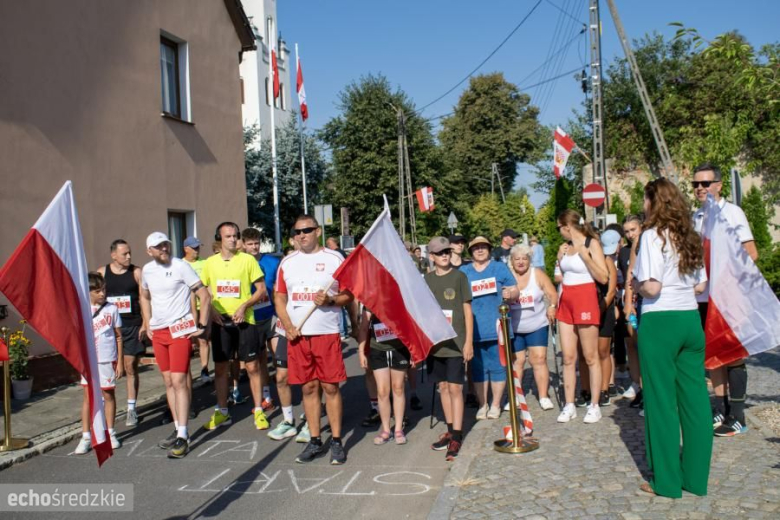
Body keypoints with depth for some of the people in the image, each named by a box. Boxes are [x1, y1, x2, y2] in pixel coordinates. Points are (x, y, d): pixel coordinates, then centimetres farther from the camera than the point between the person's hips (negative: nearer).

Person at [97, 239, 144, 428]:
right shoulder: (102, 273, 4)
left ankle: (131, 409, 11)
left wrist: (145, 324, -8)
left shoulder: (136, 273, 0)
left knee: (130, 367, 2)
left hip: (132, 326, -1)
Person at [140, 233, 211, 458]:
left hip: (180, 329, -6)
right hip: (158, 333, 6)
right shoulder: (147, 270, 7)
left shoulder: (181, 266, -10)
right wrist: (147, 325, 17)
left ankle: (183, 437, -6)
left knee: (179, 381, -10)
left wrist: (202, 326, -10)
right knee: (168, 382, 11)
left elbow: (204, 295, -9)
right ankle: (178, 429, 22)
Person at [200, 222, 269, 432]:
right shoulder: (210, 262, 6)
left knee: (252, 366, 2)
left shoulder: (247, 260, -3)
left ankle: (258, 411, 14)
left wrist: (244, 306, -16)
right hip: (220, 321, 3)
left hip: (244, 320, -3)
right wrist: (211, 309, -4)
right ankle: (222, 412, 23)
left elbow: (262, 289, -2)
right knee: (220, 367, 10)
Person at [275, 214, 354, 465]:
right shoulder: (287, 262, 11)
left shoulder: (334, 259, 1)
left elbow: (349, 295, 2)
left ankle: (336, 441, 12)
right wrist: (287, 326, -2)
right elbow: (279, 297, 13)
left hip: (327, 333, -3)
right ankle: (315, 441, 19)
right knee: (309, 388, 9)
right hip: (297, 335, 3)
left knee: (330, 387, 0)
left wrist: (330, 300, -18)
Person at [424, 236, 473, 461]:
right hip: (435, 342, 4)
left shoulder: (459, 276, -3)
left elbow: (467, 310, -2)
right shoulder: (427, 279, 7)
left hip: (456, 342, -4)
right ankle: (450, 430, 23)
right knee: (443, 386, 10)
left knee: (455, 388, -4)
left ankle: (457, 437, 3)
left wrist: (469, 341, -7)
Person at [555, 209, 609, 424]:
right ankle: (569, 405, 11)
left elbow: (603, 278, -15)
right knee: (568, 357, 5)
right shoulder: (566, 246, 13)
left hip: (585, 300, -7)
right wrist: (559, 259, 10)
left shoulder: (591, 243, -6)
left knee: (590, 357, 0)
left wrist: (584, 255, -19)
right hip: (566, 301, 7)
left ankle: (594, 406, 8)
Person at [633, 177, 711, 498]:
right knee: (694, 398, 11)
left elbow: (651, 287, -18)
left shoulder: (653, 235, -10)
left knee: (661, 400, 3)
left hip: (660, 322, -7)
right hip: (691, 320, 7)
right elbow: (700, 285, 15)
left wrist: (635, 284, 1)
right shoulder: (689, 237, 11)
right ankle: (696, 477, 21)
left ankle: (667, 481, 12)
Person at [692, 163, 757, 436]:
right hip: (703, 296, 6)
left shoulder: (731, 213, -6)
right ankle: (720, 411, 21)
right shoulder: (695, 217, 11)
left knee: (733, 355, 1)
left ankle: (736, 417, 9)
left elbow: (751, 253, -9)